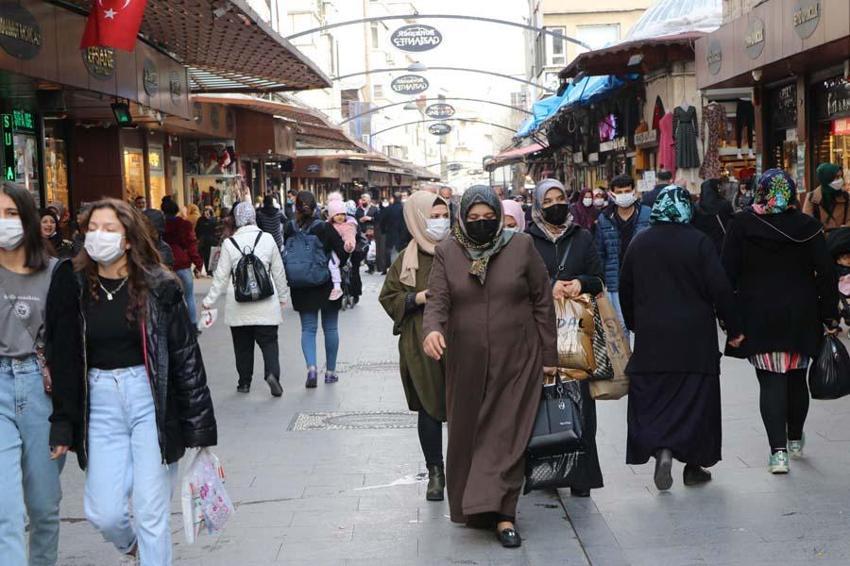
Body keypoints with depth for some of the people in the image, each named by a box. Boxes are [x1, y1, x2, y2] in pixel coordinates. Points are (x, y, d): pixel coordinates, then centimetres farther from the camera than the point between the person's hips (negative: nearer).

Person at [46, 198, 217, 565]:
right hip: (99, 402, 2)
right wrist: (62, 426, 2)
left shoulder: (159, 286, -5)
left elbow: (187, 357, -4)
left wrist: (198, 426, -5)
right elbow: (61, 359, 4)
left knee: (152, 512, 0)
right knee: (103, 513, 3)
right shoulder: (74, 286, 1)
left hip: (151, 400, -2)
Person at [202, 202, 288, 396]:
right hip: (265, 303, 0)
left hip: (238, 306, 0)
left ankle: (244, 382, 17)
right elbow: (278, 271, 5)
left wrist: (209, 300, 9)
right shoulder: (267, 238, -2)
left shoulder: (229, 243, -5)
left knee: (243, 345, 11)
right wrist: (283, 295, 18)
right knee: (268, 341, 3)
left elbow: (221, 276, -1)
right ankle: (272, 373, -18)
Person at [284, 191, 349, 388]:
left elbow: (285, 255, -2)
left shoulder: (290, 229, -7)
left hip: (301, 288, 1)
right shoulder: (325, 228, -12)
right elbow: (343, 252, -11)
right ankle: (330, 371, 18)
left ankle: (311, 367, -15)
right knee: (330, 328, 12)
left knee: (308, 328, 7)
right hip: (328, 285, -1)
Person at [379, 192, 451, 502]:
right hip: (421, 346, 0)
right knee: (429, 408, 4)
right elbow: (388, 298, 7)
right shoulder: (407, 260, 5)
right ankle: (435, 473, 16)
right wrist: (417, 298, -9)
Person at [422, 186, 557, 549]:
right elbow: (437, 300, -8)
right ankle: (471, 504, 26)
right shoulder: (447, 254, 1)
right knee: (469, 433, 10)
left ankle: (502, 512, -2)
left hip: (516, 359, -2)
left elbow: (543, 302, 2)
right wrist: (432, 329, -31)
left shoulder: (521, 247, -2)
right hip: (467, 363, 2)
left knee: (507, 434, -4)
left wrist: (549, 355, 1)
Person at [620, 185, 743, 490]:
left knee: (652, 397, 7)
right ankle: (694, 466, 14)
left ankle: (662, 451, -16)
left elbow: (625, 290, 11)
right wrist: (734, 329, 0)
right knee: (696, 398, 8)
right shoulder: (699, 242, -8)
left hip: (651, 338, 2)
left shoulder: (639, 243, 4)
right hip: (695, 338, -2)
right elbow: (720, 289, -10)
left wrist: (634, 325, 24)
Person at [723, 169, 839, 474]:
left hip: (758, 317, -2)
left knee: (771, 382, 0)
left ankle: (778, 451, -10)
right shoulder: (808, 226, -1)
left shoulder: (741, 225, -4)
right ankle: (795, 440, 34)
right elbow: (826, 274, -1)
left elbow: (728, 272, -5)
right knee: (796, 378, 17)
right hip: (801, 318, 2)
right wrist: (830, 317, 5)